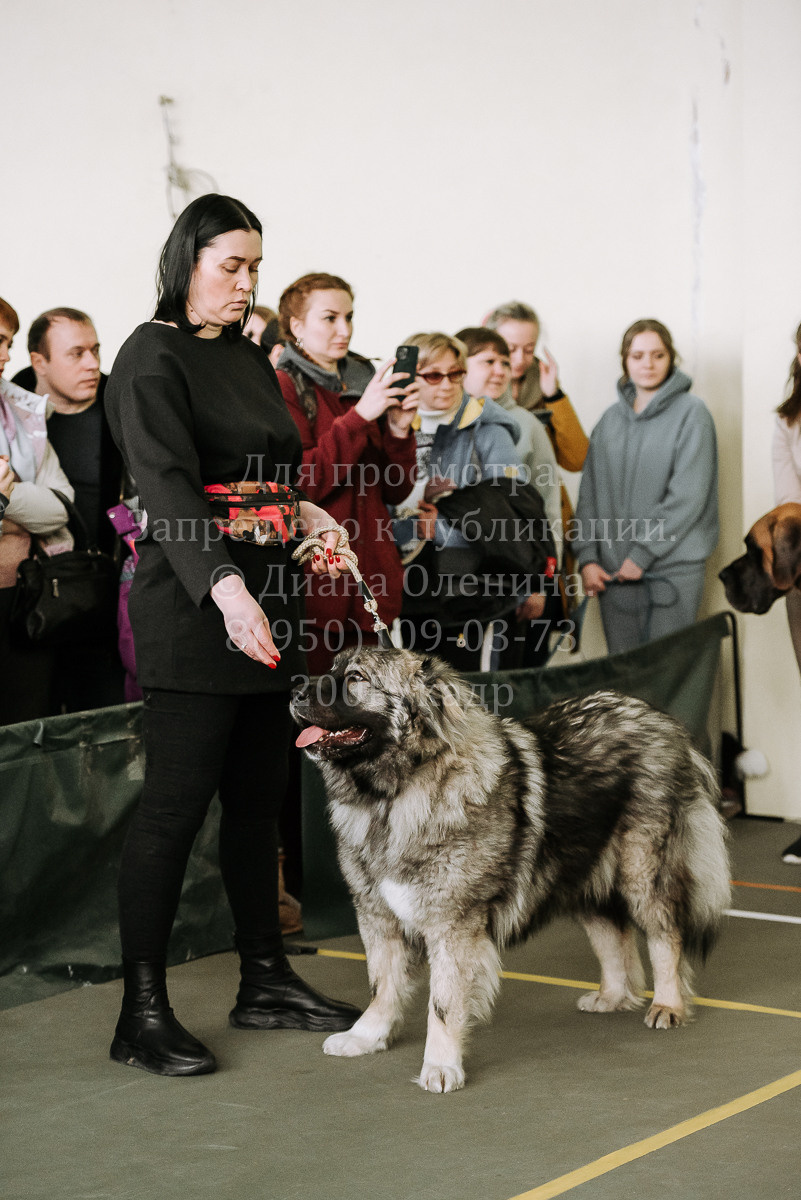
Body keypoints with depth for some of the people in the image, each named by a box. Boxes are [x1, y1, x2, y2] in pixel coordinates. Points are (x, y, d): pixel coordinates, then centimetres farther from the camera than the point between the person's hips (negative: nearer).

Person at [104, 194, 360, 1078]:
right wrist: (225, 587, -34)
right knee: (176, 801, -8)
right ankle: (142, 1013, -2)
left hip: (266, 599, 8)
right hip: (194, 607, -8)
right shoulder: (152, 358, -8)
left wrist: (307, 512, 5)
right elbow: (167, 485, -21)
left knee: (259, 797, 12)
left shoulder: (247, 356, 17)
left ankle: (265, 980, 21)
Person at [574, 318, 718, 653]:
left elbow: (688, 495, -9)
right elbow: (590, 494, 13)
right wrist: (587, 557, 1)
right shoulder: (611, 419, 14)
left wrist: (642, 553, -11)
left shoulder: (691, 412, -1)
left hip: (673, 570, -4)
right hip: (614, 572, 4)